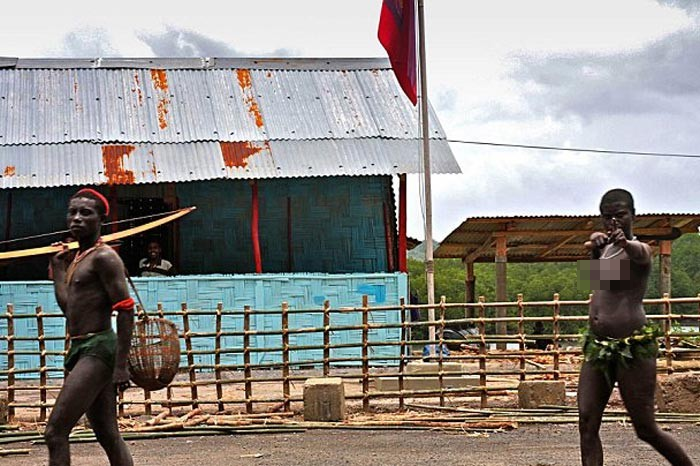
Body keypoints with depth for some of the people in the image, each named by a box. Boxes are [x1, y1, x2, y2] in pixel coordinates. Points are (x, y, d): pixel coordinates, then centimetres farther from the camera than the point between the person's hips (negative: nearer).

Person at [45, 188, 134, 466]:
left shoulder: (104, 257, -10)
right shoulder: (77, 259, 18)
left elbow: (126, 310, -16)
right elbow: (69, 308, 22)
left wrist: (121, 365, -21)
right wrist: (58, 270, 22)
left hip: (98, 349, -10)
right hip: (80, 350, 10)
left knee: (55, 431, -14)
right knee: (108, 437, 11)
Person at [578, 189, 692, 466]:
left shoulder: (641, 250, -10)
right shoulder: (603, 247, 14)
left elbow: (637, 253, -31)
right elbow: (591, 244, -5)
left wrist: (624, 242, -55)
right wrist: (596, 240, -30)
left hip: (634, 348, -6)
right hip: (597, 346, 7)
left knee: (645, 428, -1)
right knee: (587, 423, -3)